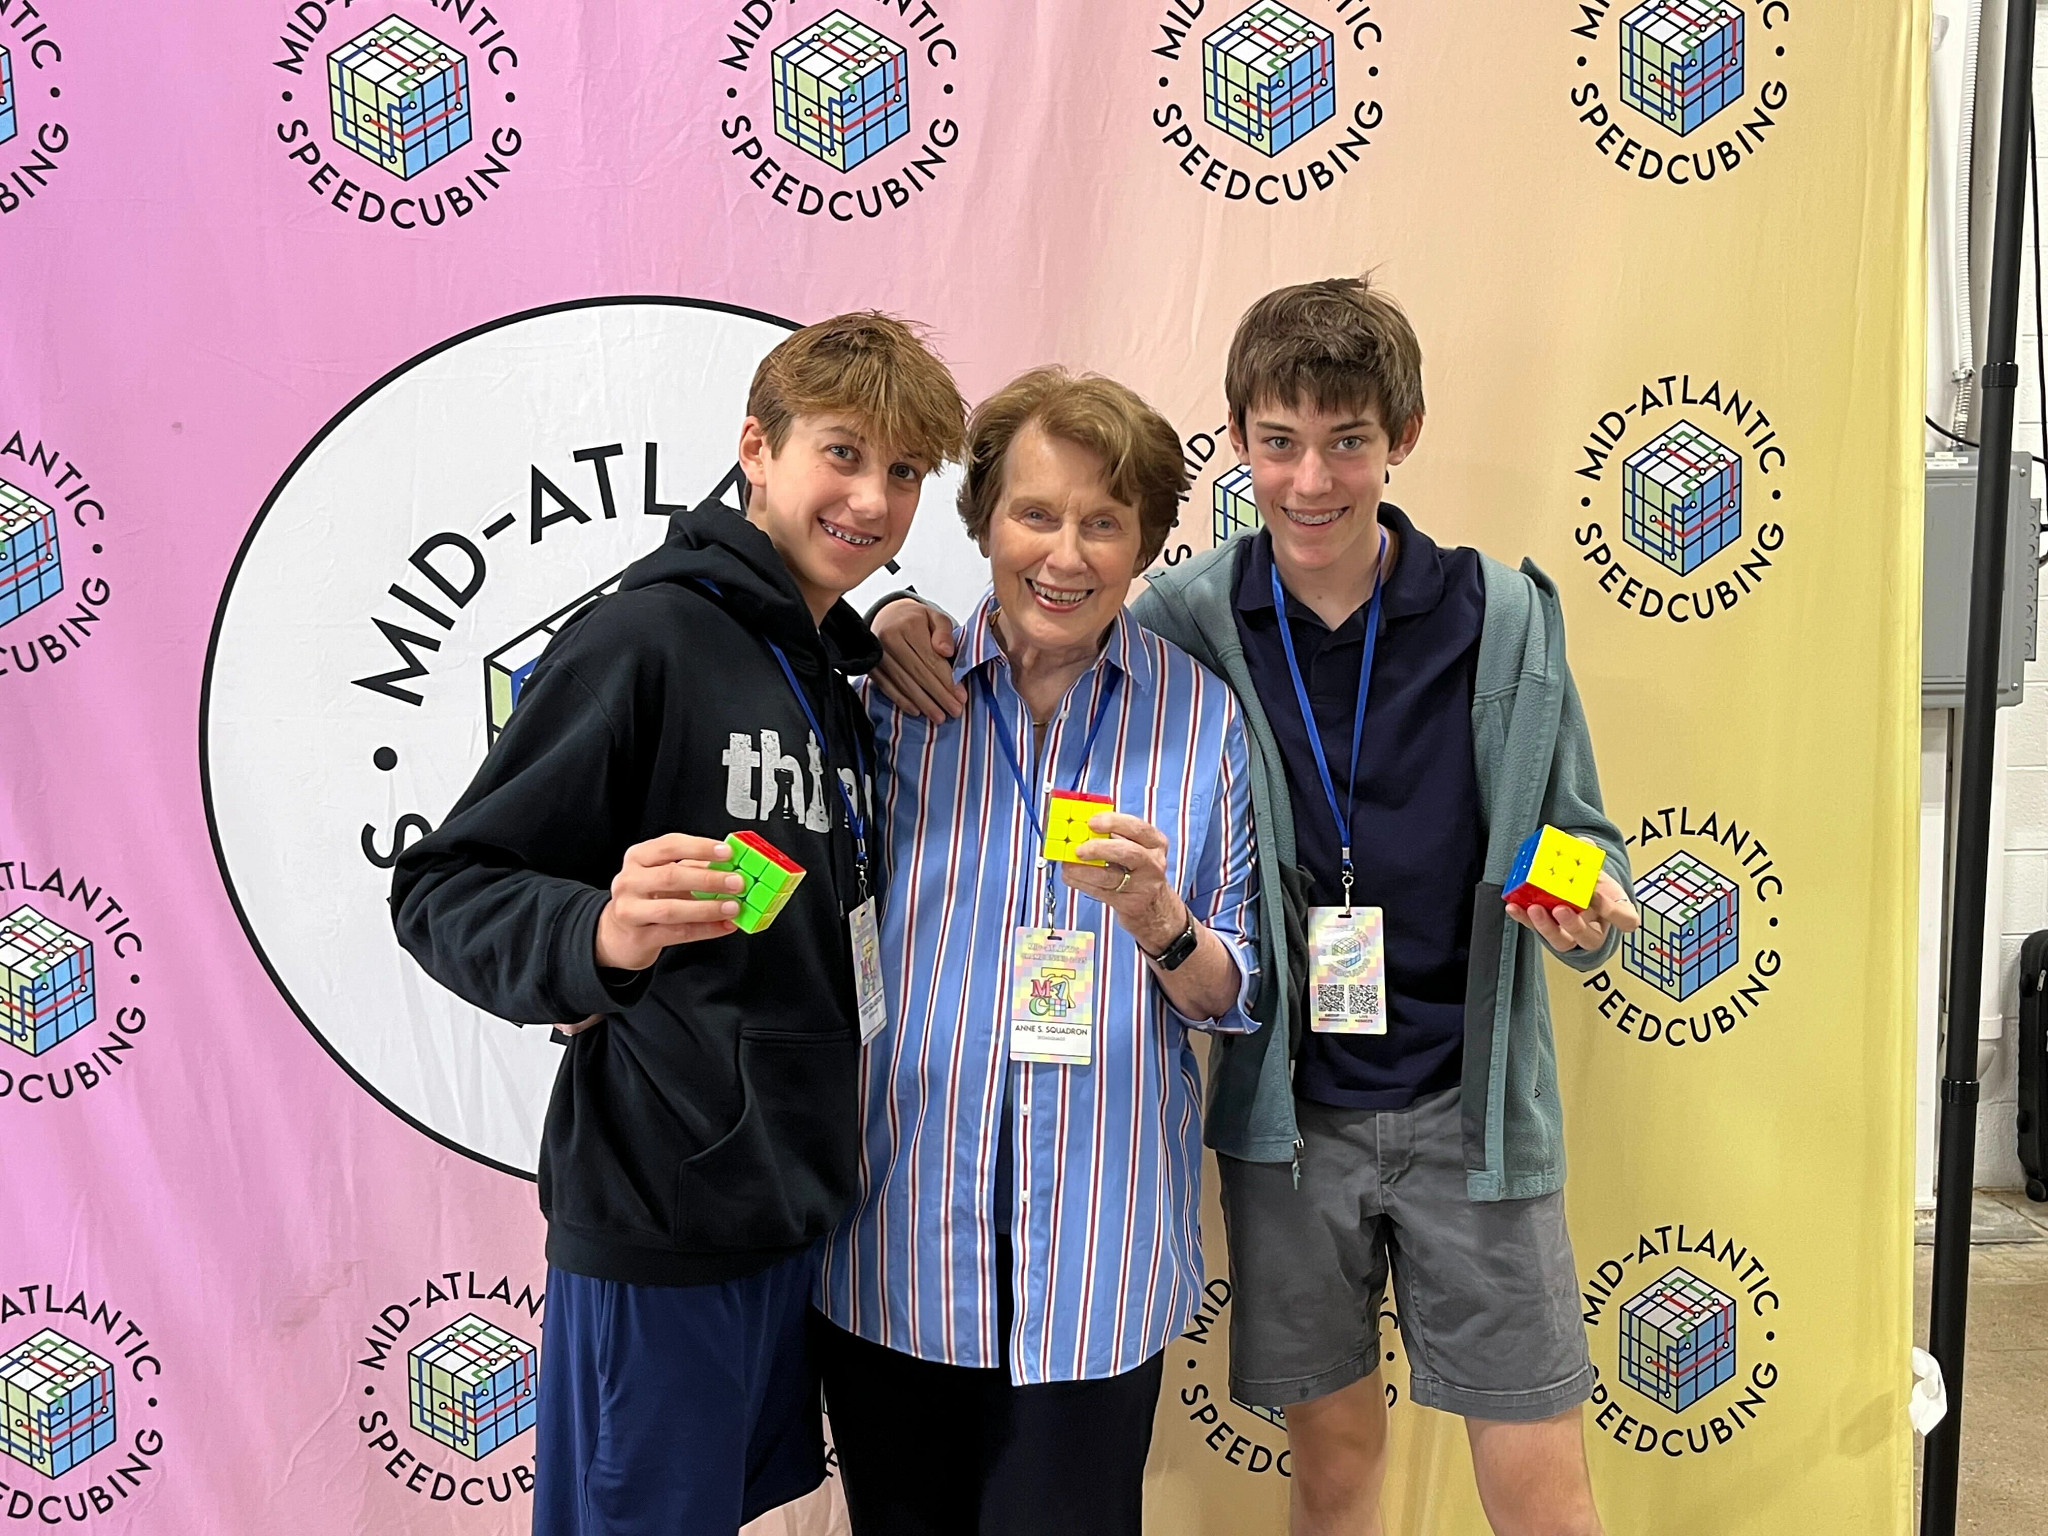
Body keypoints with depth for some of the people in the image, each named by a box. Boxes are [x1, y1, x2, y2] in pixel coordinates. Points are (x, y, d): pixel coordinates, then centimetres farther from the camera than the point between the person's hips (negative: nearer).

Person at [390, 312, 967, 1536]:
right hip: (662, 1219, -8)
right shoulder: (649, 635, -14)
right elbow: (444, 891, -15)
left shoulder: (838, 675, 12)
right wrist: (599, 935, -35)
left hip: (797, 1208, 8)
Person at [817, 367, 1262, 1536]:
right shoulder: (896, 694, 0)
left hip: (1099, 1243, 0)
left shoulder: (1205, 718, 0)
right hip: (898, 1229, 1)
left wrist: (1157, 921, -17)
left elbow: (1235, 998, 2)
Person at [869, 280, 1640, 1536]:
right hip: (1288, 1112, 1)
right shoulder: (1189, 619, -5)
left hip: (1471, 1105, 0)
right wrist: (907, 619, -13)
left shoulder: (1507, 619, -5)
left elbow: (1578, 840, 4)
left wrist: (1590, 909, -18)